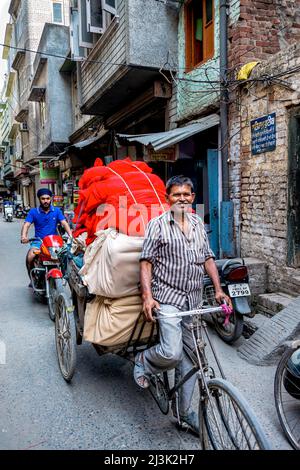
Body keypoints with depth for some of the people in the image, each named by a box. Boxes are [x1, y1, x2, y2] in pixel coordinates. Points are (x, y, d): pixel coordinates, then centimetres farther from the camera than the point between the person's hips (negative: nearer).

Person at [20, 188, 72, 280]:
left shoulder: (57, 211, 5)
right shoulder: (33, 212, 3)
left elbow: (64, 223, -4)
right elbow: (26, 224, -8)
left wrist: (70, 235, -23)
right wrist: (23, 236, -30)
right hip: (38, 241, 0)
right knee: (30, 257, -24)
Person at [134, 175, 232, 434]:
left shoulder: (198, 224, 12)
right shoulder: (158, 225, -5)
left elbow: (208, 258, 15)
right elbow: (146, 261, -8)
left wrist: (218, 289, 7)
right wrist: (147, 296, -17)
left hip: (194, 300, 6)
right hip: (168, 297, -5)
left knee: (189, 357, 11)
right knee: (172, 353, -19)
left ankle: (185, 412, 27)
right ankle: (143, 361, 15)